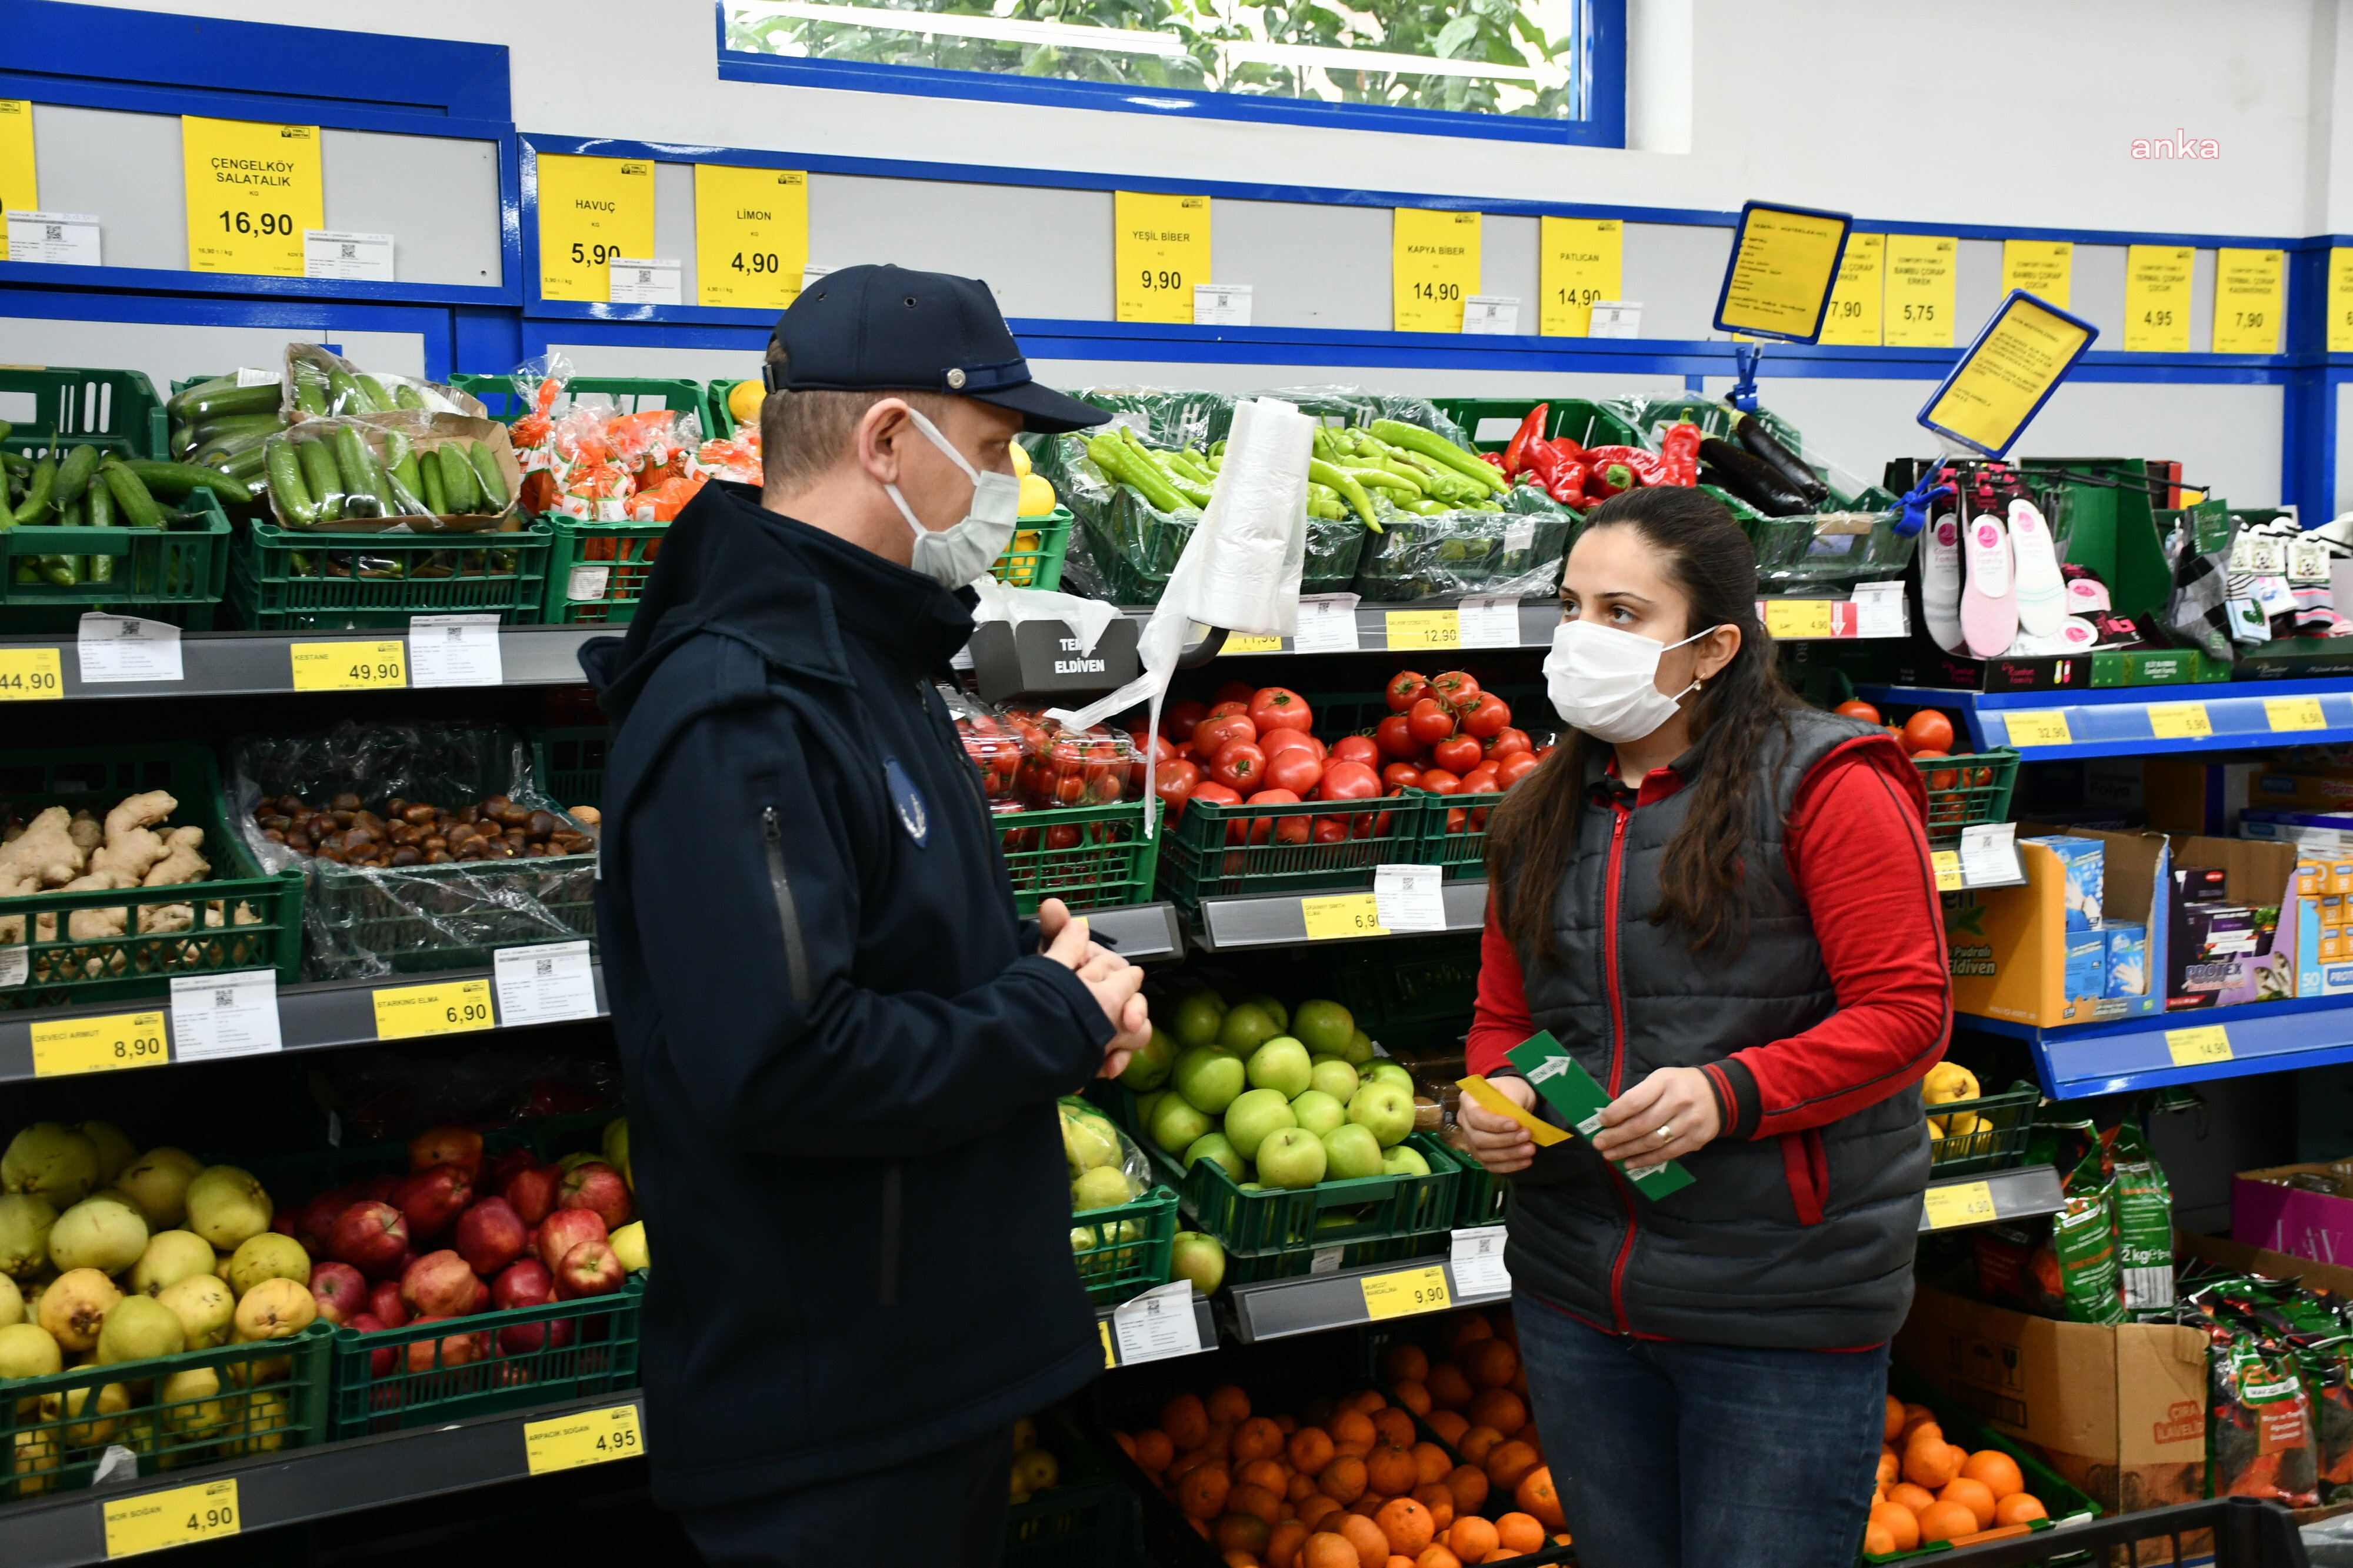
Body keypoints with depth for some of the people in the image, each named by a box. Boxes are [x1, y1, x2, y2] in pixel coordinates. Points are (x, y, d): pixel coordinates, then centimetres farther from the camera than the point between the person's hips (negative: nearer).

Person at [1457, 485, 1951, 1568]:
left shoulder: (1822, 786, -9)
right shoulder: (1541, 816, 10)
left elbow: (1907, 1012, -12)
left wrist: (1729, 1093, -24)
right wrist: (1496, 1095, -5)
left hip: (1783, 1315, -5)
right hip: (1576, 1295, 6)